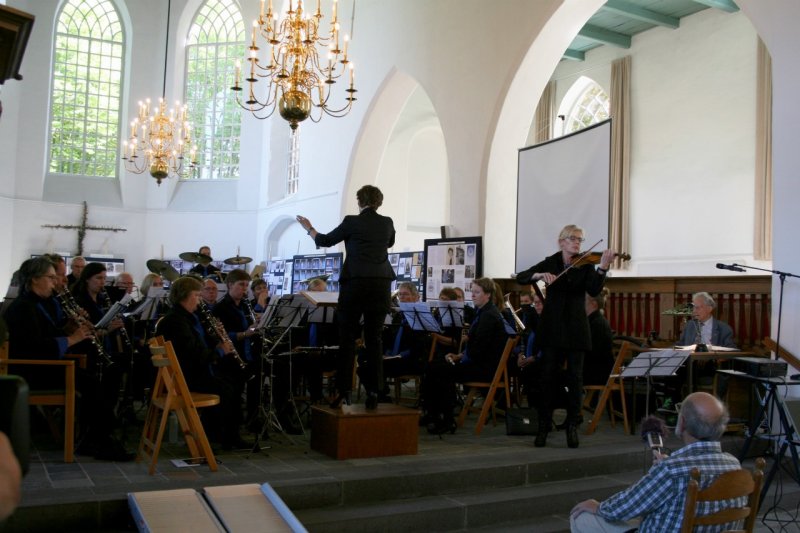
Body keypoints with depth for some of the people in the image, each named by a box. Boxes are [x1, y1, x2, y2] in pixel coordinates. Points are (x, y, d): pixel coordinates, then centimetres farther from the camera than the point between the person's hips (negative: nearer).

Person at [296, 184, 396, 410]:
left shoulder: (352, 221, -2)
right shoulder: (387, 223, 9)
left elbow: (325, 241, 9)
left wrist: (309, 228, 26)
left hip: (355, 283, -3)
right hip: (381, 284, 3)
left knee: (347, 338, 5)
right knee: (374, 339, 7)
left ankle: (343, 392, 3)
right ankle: (373, 393, 5)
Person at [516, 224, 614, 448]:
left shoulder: (585, 265, 2)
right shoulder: (550, 263, 5)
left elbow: (594, 289, -14)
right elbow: (521, 278, -5)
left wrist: (603, 267, -29)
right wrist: (539, 275, -24)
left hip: (575, 328, 0)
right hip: (552, 327, 0)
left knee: (575, 377, 2)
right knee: (547, 375, 1)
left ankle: (572, 427, 12)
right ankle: (544, 426, 10)